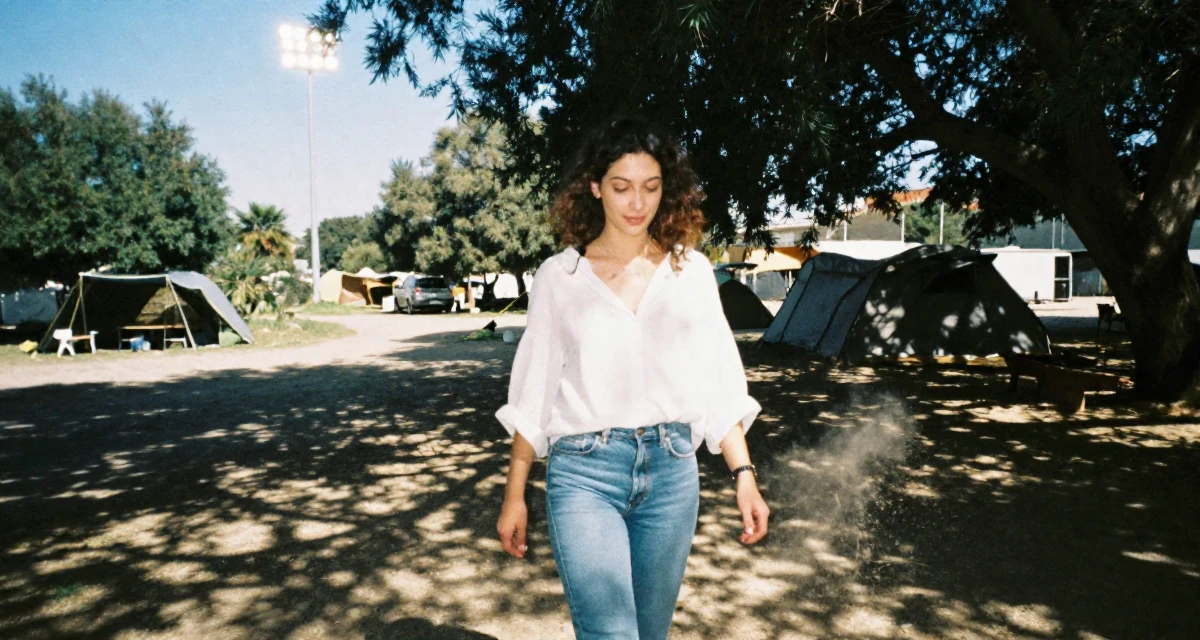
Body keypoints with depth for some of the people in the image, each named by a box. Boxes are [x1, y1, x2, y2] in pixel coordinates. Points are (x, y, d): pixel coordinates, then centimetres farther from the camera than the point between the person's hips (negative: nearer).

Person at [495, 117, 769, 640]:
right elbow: (533, 393, 4)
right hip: (584, 472, -2)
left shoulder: (691, 271, 5)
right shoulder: (559, 276, 1)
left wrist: (743, 474, -3)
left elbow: (718, 383, 6)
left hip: (672, 470, 3)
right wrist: (514, 493, 4)